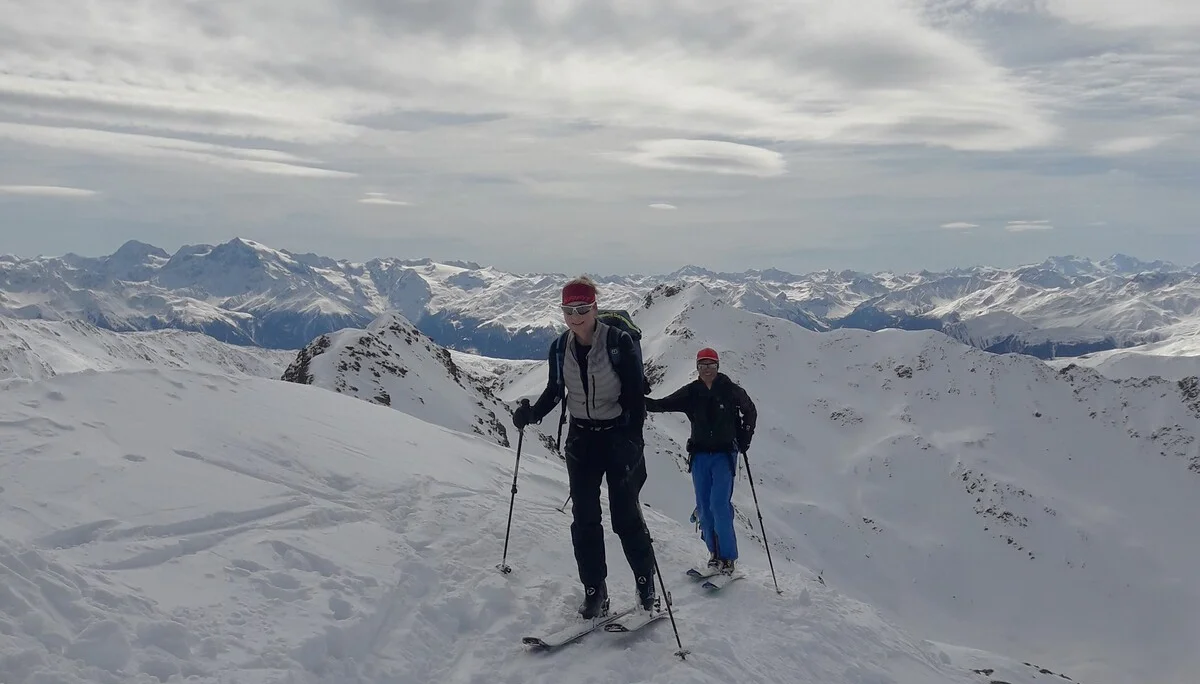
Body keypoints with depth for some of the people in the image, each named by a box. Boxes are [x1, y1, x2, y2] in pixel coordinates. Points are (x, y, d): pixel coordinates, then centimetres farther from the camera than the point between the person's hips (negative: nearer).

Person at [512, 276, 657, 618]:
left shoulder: (619, 341, -16)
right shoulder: (560, 347, -2)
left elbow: (635, 396, -14)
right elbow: (555, 391, 11)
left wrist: (633, 442, -22)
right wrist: (532, 413, -5)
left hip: (619, 435, -4)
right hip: (581, 439, 4)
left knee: (626, 516, 0)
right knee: (584, 517, 2)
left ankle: (646, 583, 19)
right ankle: (594, 592, 11)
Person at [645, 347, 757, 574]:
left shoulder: (730, 390, -4)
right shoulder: (691, 392, 1)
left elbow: (750, 411, 10)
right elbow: (663, 404, -1)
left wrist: (744, 439, 2)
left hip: (724, 454, -3)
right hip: (700, 455, 3)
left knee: (719, 504, -13)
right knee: (703, 506, 3)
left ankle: (728, 557, -4)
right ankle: (715, 553, 16)